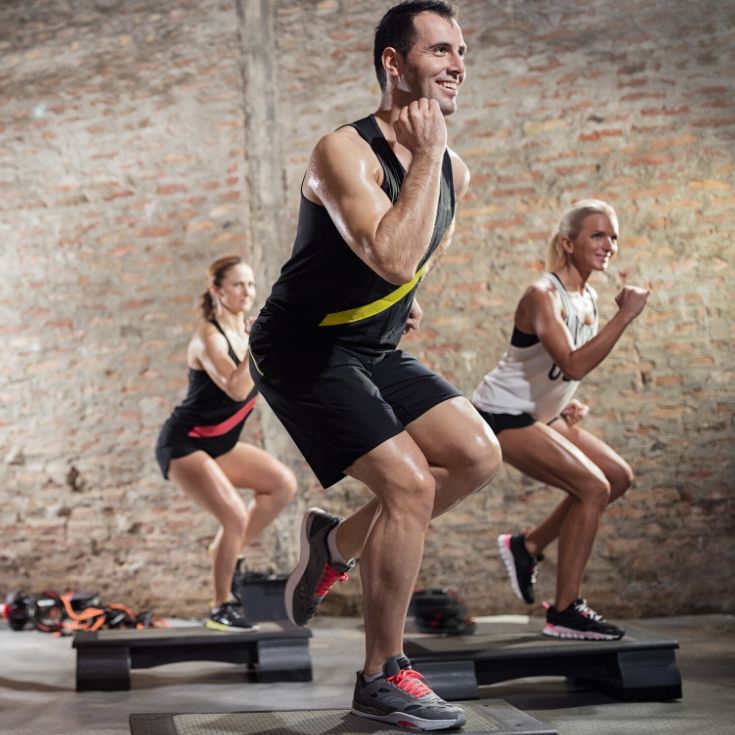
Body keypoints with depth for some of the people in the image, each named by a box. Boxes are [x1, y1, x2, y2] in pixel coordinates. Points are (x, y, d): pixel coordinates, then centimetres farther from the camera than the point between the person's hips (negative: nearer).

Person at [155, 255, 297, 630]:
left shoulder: (250, 330, 2)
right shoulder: (208, 337, -20)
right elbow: (237, 389, -35)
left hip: (219, 444, 8)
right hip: (183, 444, -8)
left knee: (283, 483, -1)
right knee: (235, 517, -19)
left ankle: (227, 551, 10)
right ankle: (221, 608, -1)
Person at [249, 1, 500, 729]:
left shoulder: (454, 172, 3)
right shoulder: (344, 152, -22)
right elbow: (394, 259, -37)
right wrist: (426, 154, -28)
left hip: (374, 348, 8)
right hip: (302, 347, -8)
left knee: (478, 455, -5)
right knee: (408, 480, -20)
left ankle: (337, 542, 16)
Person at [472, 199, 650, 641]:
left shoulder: (589, 298, 5)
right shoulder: (543, 295, -22)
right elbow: (573, 364, -35)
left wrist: (570, 402, 3)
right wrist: (625, 316, -34)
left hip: (541, 414, 10)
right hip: (503, 415, -9)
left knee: (619, 476, 8)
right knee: (593, 488, -17)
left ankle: (527, 547, 17)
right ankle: (565, 613, -8)